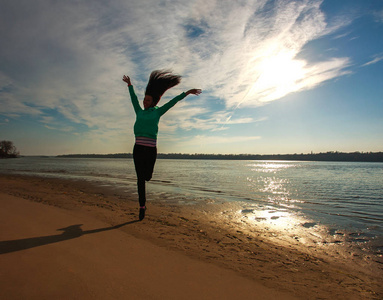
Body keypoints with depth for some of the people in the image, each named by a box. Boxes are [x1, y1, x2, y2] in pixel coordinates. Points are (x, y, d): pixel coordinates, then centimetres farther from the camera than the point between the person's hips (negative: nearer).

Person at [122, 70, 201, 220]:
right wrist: (130, 85, 43)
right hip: (138, 148, 2)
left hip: (150, 149, -2)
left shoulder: (157, 112, 9)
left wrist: (187, 92, 11)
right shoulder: (139, 112, 16)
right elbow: (134, 98, 30)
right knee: (140, 179, 2)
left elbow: (172, 102, 9)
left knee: (146, 177, 7)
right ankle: (142, 206, 15)